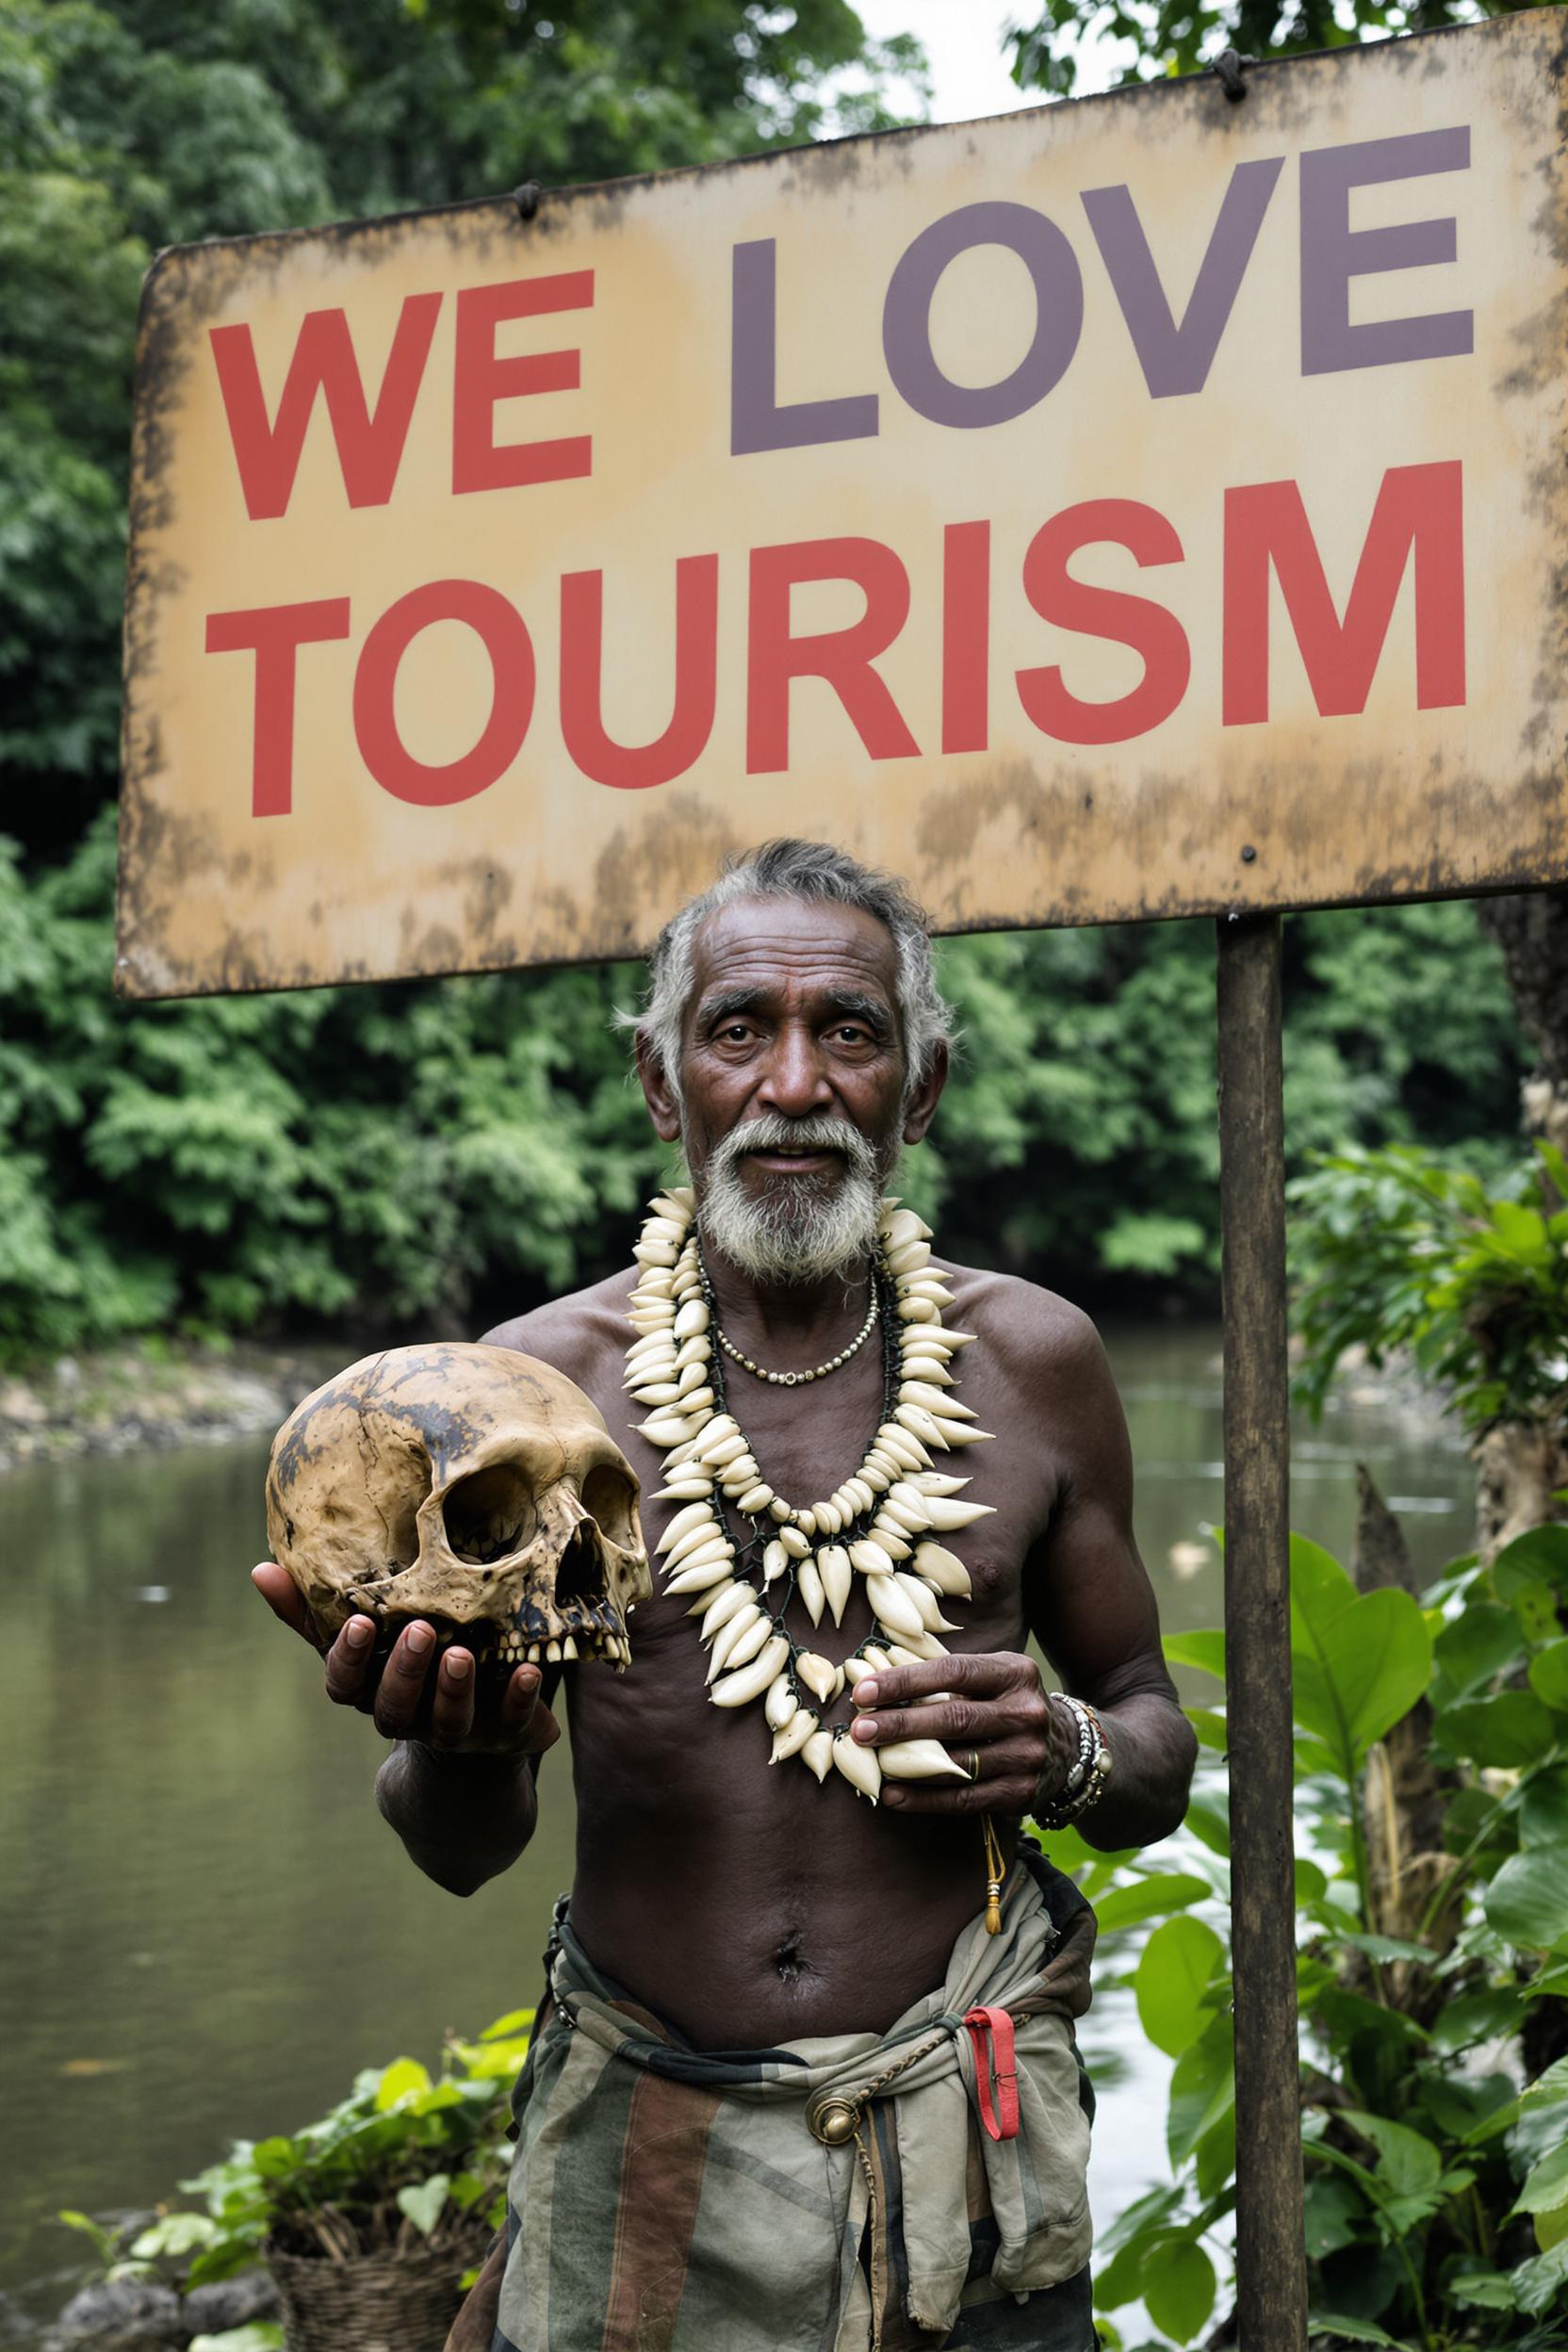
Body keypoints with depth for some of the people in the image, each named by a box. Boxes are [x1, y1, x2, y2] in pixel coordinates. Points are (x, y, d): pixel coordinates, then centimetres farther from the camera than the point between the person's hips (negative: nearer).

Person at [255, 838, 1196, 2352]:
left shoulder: (1032, 1361, -1)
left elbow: (1156, 1743, 10)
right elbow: (463, 1854, 0)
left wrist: (1070, 1756, -14)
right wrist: (459, 1745, -23)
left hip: (963, 2154, 1)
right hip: (638, 2163, 0)